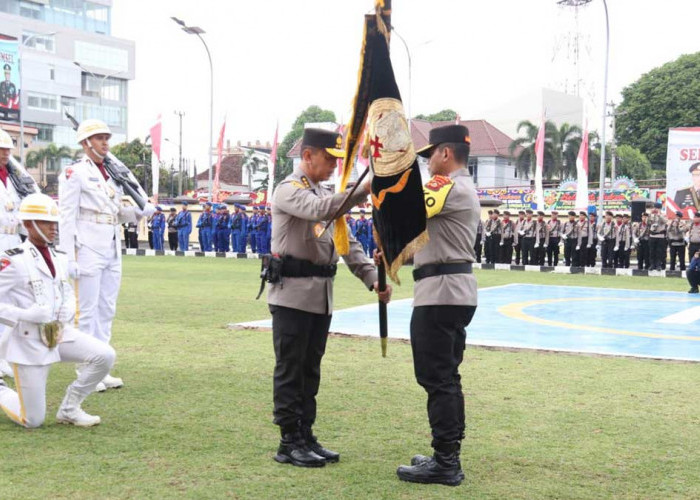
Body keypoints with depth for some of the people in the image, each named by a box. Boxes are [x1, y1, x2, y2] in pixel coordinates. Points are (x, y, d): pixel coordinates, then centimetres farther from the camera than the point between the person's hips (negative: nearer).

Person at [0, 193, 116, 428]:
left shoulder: (59, 258, 8)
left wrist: (65, 315, -1)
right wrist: (26, 315, -24)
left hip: (59, 333, 6)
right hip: (28, 340, -6)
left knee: (105, 355, -15)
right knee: (33, 421, -2)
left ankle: (69, 409, 4)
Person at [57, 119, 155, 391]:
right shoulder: (74, 173, -6)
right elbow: (67, 217, -11)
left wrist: (140, 211, -1)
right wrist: (69, 258, -17)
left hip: (112, 250, 8)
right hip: (88, 249, -7)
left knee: (107, 310, 10)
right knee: (87, 311, -3)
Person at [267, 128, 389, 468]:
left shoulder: (325, 194, 19)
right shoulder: (289, 190, -8)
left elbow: (347, 242, 15)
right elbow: (319, 210, -29)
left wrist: (372, 278, 3)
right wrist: (364, 191, -36)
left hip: (322, 296, 8)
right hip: (292, 294, -8)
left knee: (310, 371, 12)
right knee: (290, 371, -2)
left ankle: (306, 438, 19)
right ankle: (289, 443, 4)